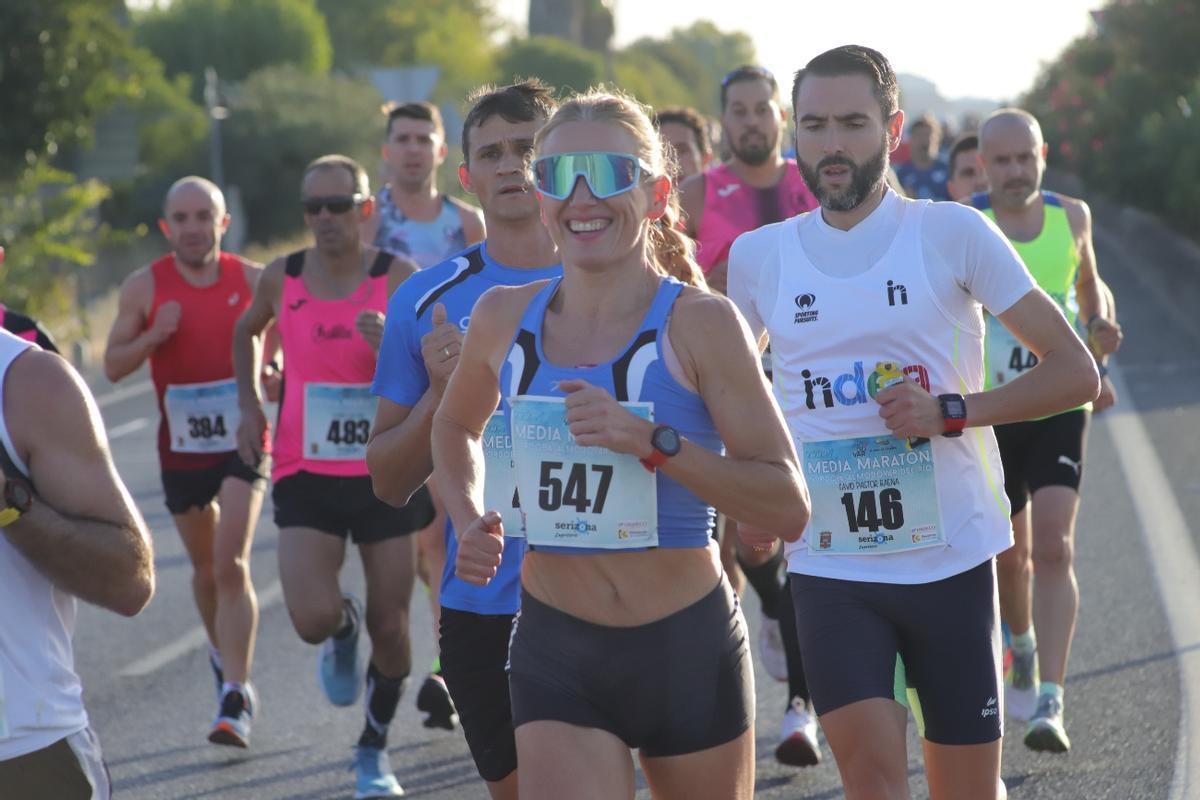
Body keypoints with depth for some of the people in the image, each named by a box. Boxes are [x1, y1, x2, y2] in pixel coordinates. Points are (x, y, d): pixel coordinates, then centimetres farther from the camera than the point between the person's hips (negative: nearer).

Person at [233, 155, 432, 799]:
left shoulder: (400, 279, -7)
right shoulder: (282, 279, 1)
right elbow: (245, 333, 23)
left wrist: (391, 347, -26)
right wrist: (249, 406, 16)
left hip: (387, 473, -1)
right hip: (306, 476, 1)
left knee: (389, 626, 4)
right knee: (313, 619, -16)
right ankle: (343, 632, 22)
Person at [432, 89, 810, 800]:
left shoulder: (699, 324, -9)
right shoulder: (505, 319, 3)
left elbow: (788, 506, -13)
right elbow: (456, 427, 25)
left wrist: (653, 442, -23)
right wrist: (470, 520, 6)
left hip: (689, 647, -2)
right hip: (555, 652, 2)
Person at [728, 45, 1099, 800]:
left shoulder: (953, 233, -4)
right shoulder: (759, 256, 5)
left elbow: (1077, 371, -3)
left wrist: (951, 411, -16)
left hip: (951, 558, -1)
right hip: (830, 566, 1)